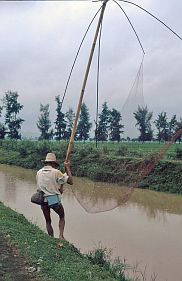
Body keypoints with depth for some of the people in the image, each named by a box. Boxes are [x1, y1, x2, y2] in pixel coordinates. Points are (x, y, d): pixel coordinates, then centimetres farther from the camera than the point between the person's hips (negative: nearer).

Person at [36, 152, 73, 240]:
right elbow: (70, 181, -6)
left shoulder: (39, 173, 7)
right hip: (54, 199, -3)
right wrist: (67, 168, 3)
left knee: (48, 222, 19)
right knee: (62, 216, 21)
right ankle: (61, 235, 5)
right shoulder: (56, 172, -8)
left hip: (42, 200, 3)